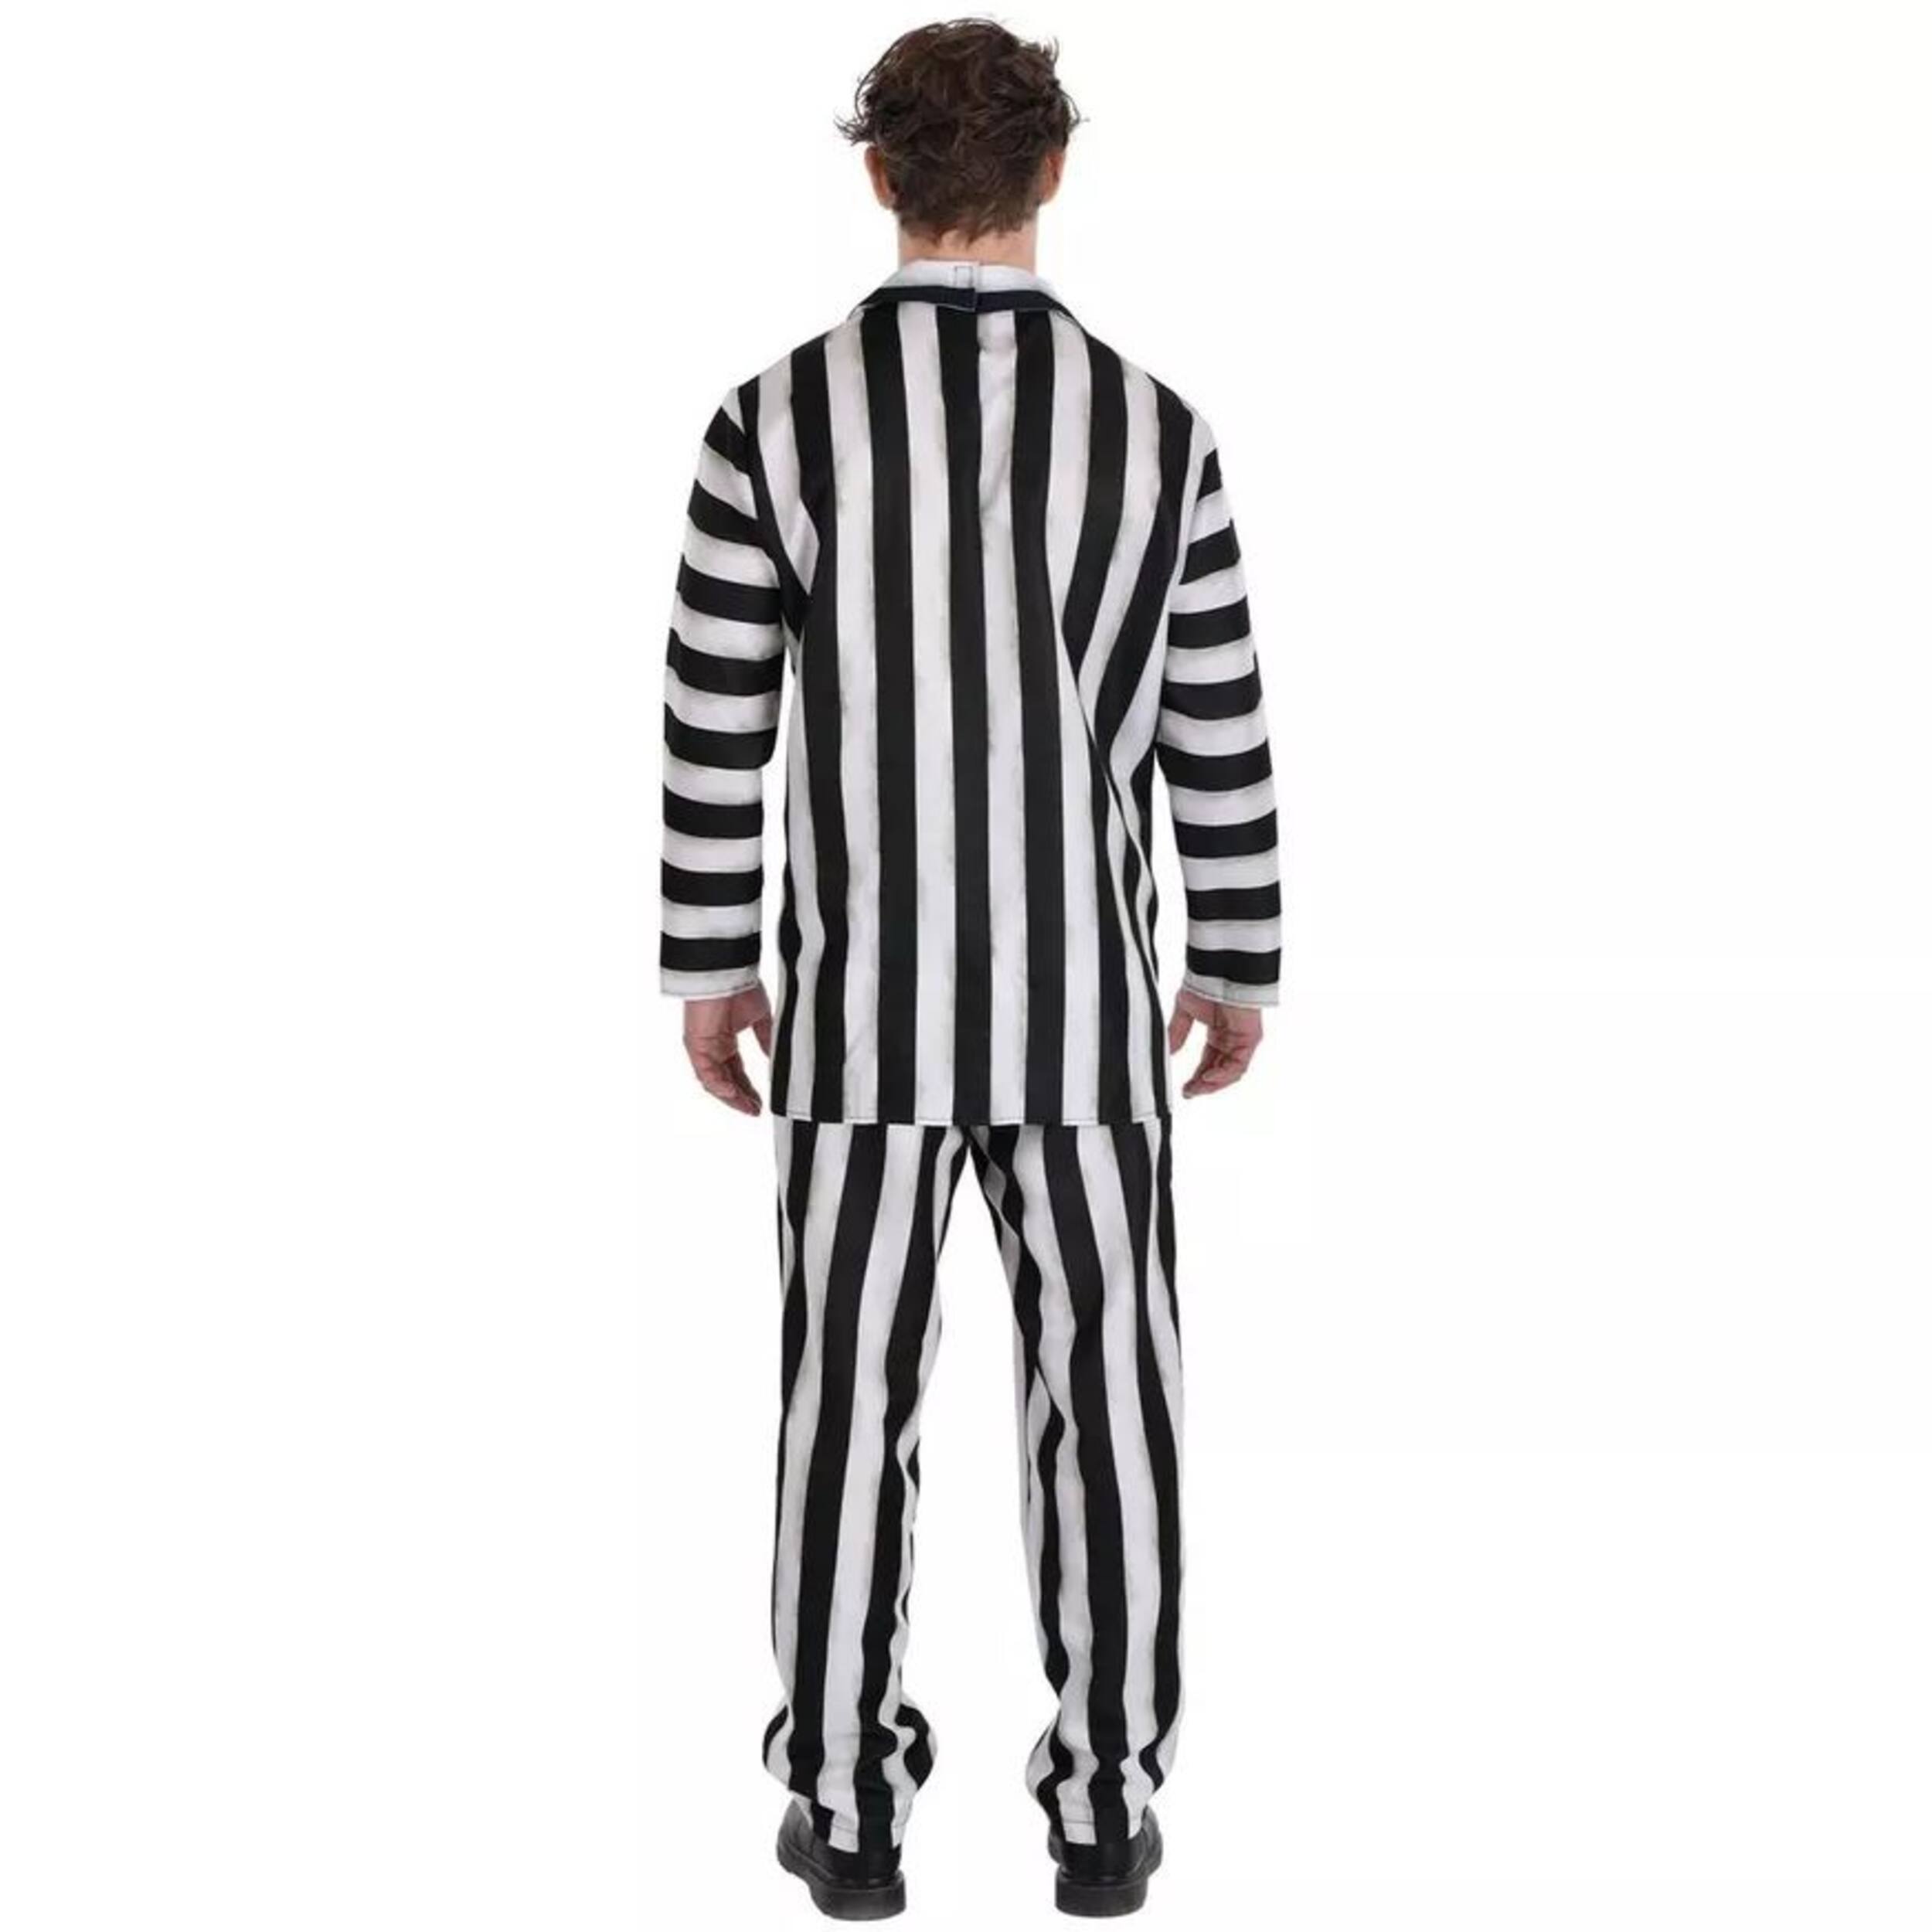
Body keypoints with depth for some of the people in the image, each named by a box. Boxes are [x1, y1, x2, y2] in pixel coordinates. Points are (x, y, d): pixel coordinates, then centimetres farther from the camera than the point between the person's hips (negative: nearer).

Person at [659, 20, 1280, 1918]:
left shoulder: (774, 418, -11)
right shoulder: (1157, 428, -8)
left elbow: (714, 730, -6)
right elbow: (1219, 742, -3)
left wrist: (708, 967, 7)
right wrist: (1242, 969, 11)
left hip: (865, 1002, 0)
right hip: (1081, 1005, 0)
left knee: (852, 1404, 11)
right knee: (1105, 1402, 11)